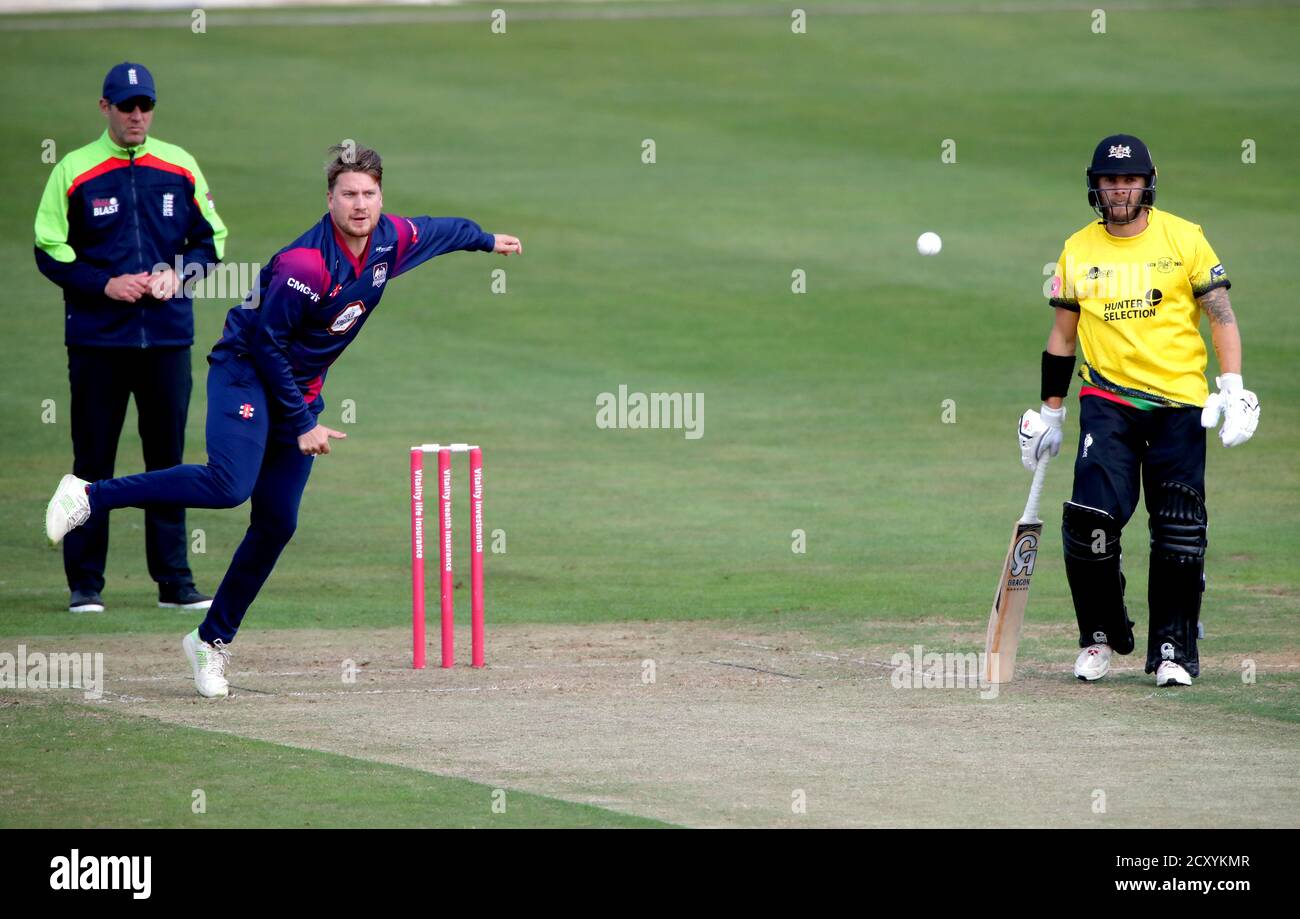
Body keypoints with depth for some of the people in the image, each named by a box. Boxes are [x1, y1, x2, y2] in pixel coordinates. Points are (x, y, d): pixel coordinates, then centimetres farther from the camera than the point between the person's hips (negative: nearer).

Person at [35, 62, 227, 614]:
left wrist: (178, 273, -6)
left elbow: (211, 238, 14)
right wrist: (104, 284, -14)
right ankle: (85, 583, 6)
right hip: (97, 339, -2)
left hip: (167, 336, 2)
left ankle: (174, 581, 11)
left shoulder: (180, 167, 8)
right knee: (92, 460, 1)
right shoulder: (74, 171, 0)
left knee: (168, 458, 6)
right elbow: (50, 250, -1)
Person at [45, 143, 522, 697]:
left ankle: (213, 639, 13)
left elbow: (440, 231, 22)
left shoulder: (391, 241, -2)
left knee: (276, 524, 2)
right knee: (230, 483, -31)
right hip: (247, 372, -7)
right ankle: (91, 496, -21)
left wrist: (487, 241, 40)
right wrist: (301, 424, -17)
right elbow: (267, 344, -20)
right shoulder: (306, 264, -25)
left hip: (301, 390, 7)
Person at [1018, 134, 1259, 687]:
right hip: (1106, 401, 1)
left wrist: (1232, 387, -11)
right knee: (1090, 517, -15)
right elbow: (1063, 336, 15)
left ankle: (1173, 649, 9)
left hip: (1180, 400, -1)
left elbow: (1221, 315, 1)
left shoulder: (1184, 239, 1)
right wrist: (1050, 413, 14)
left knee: (1179, 532, -4)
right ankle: (1100, 636, 5)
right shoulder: (1077, 251, 8)